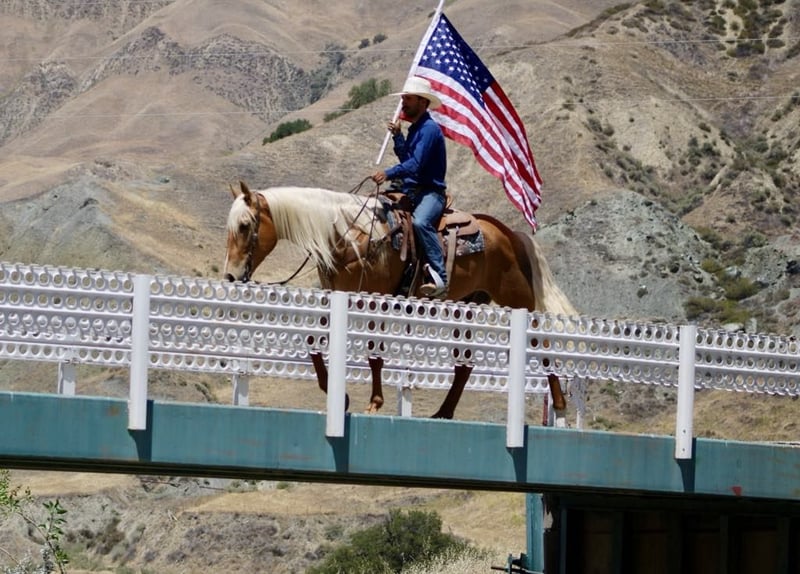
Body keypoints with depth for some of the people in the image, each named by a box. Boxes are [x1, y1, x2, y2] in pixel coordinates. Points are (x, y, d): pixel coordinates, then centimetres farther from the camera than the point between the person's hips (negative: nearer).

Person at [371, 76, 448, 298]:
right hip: (410, 192, 11)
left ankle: (439, 277, -44)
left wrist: (389, 173, -35)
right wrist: (397, 136, 15)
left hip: (429, 192, -11)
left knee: (420, 221, -38)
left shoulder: (429, 129, -11)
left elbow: (415, 164, -23)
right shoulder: (415, 129, 20)